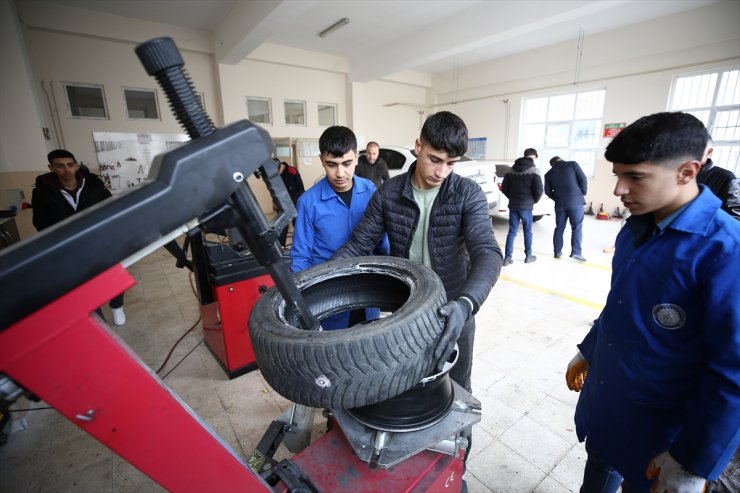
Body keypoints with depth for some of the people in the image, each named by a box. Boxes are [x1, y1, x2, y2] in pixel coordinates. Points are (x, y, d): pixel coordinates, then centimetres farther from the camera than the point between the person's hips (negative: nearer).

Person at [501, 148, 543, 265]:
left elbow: (504, 188, 6)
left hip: (513, 205, 4)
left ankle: (507, 257, 4)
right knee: (527, 232, 11)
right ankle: (528, 256, 23)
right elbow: (538, 190, -13)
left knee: (512, 232, 7)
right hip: (526, 206, -3)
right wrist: (534, 201, 6)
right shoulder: (533, 170, -8)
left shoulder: (512, 170, 5)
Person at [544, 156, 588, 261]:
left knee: (559, 228, 11)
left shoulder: (549, 174, 12)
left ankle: (557, 252, 15)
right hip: (576, 201, -3)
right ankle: (576, 252, -5)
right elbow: (583, 179, -3)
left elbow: (548, 191, 9)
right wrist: (583, 193, 8)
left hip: (560, 204, 3)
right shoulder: (572, 164, 5)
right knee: (577, 227, 0)